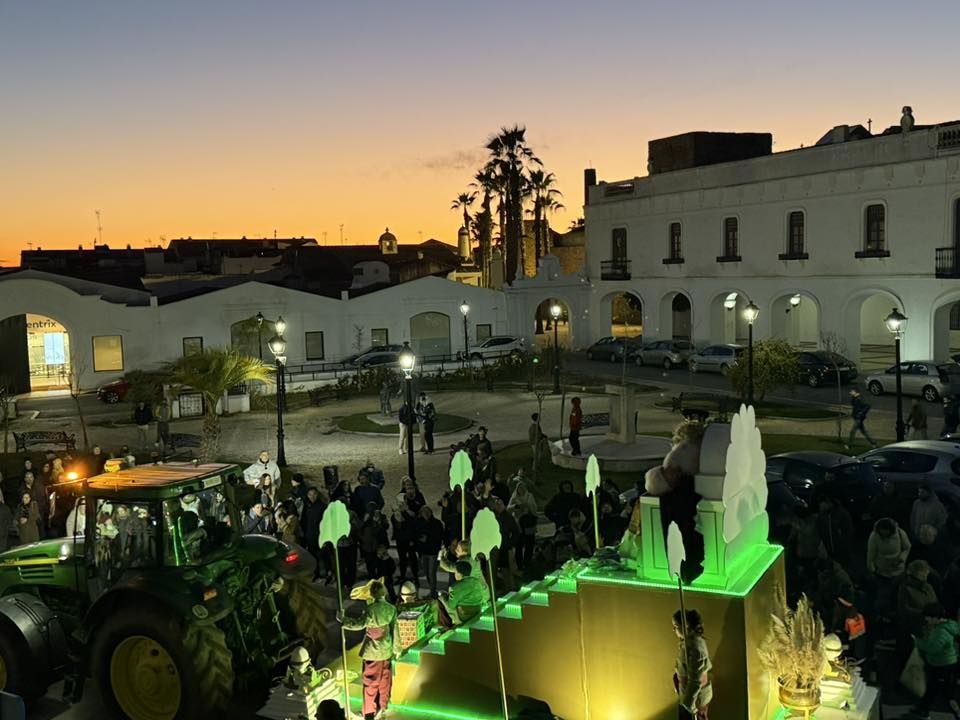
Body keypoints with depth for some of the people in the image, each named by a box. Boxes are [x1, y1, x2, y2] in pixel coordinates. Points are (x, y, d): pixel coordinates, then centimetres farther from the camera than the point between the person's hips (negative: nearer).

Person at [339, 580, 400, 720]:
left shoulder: (370, 609, -21)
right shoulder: (391, 609, -7)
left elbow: (360, 624, -34)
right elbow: (394, 631, -1)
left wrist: (343, 619, -24)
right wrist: (396, 649, 10)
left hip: (372, 651, -4)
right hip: (386, 650, 4)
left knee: (370, 682, 8)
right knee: (384, 680, 20)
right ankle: (383, 707, 33)